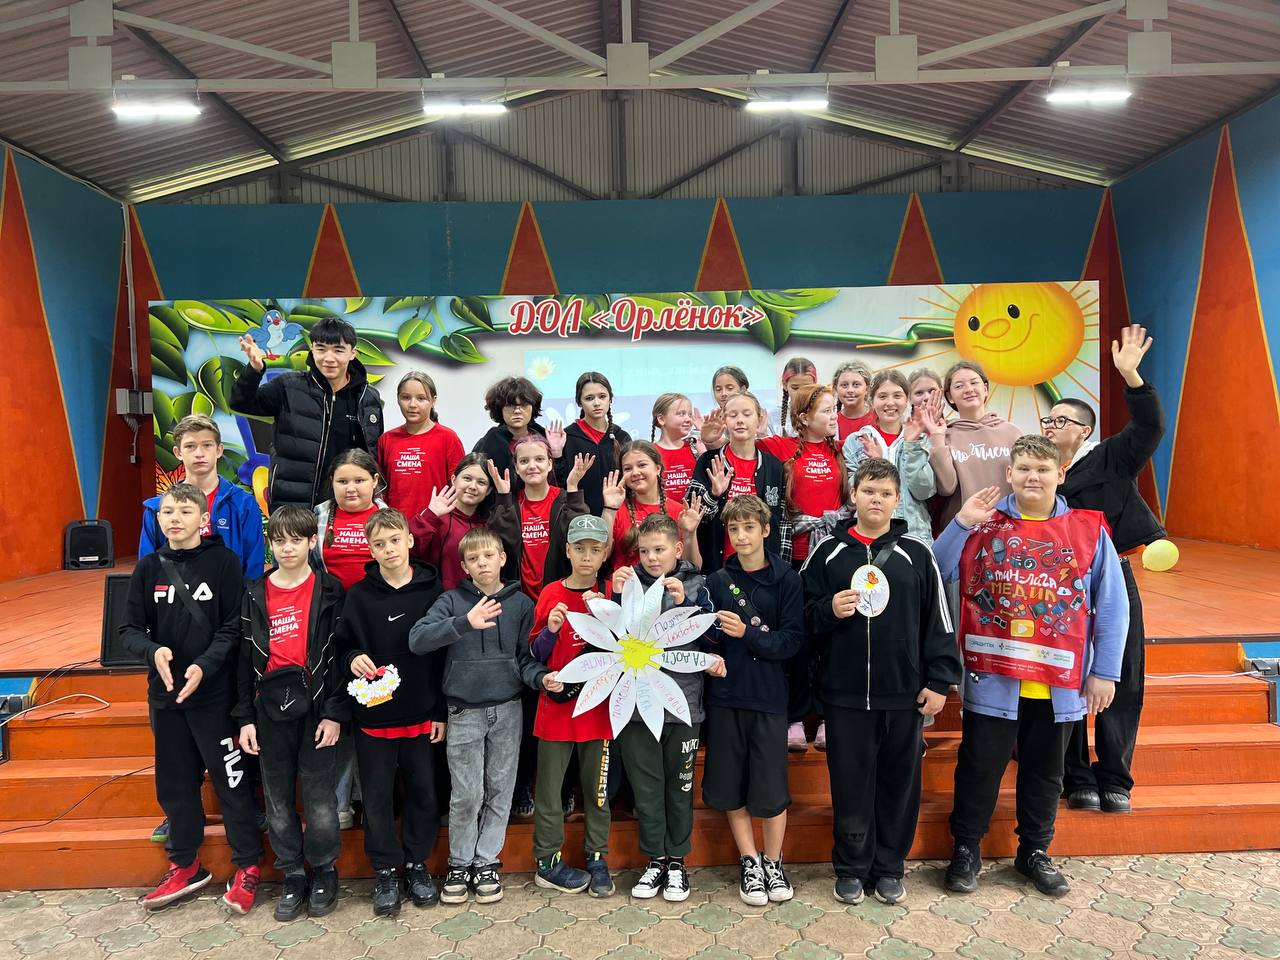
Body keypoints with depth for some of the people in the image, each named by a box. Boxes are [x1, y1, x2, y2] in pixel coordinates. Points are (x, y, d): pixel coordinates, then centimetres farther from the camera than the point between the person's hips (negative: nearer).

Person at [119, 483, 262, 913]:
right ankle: (185, 867, 34)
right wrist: (154, 651, -15)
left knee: (232, 781, 2)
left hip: (215, 693, -4)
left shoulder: (224, 561, -7)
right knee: (175, 784, 16)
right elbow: (129, 629, 5)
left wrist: (204, 666, -21)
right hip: (164, 693, 4)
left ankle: (247, 868, 18)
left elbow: (234, 628, -9)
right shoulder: (149, 567, 4)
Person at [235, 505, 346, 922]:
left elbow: (340, 653, -4)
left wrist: (335, 713, -9)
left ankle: (324, 871, 24)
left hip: (316, 707, -3)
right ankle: (292, 875, 27)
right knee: (277, 800, 11)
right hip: (270, 708, 3)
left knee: (320, 796, 3)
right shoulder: (255, 594, 5)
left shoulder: (329, 591, -3)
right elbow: (246, 658, 8)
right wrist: (245, 717, 5)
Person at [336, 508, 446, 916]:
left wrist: (442, 711, -2)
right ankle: (385, 871, 26)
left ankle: (417, 863, 29)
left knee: (423, 791, 11)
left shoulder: (431, 590, -3)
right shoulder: (359, 595, -1)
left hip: (422, 713, 0)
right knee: (378, 795, 10)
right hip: (373, 714, 0)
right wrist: (353, 658, -19)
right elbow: (343, 645, 5)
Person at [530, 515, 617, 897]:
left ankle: (597, 860, 25)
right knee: (549, 788, 8)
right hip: (556, 704, 0)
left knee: (597, 787, 11)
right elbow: (535, 654, 3)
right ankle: (547, 862, 22)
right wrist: (550, 630, -16)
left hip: (597, 705, 1)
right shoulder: (551, 594, -1)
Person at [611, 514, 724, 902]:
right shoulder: (630, 583, 2)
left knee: (679, 785, 12)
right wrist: (617, 598, -14)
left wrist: (683, 602, -20)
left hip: (682, 700, -1)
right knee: (646, 786, 9)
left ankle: (677, 859, 27)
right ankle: (655, 860, 25)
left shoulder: (695, 585, 0)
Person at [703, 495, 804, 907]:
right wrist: (710, 656, -16)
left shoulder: (786, 579, -3)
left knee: (771, 787, 3)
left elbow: (792, 640, -7)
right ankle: (749, 862, 28)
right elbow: (704, 636, 4)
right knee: (731, 785, 9)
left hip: (768, 696, -2)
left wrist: (748, 633, -19)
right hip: (724, 694, 2)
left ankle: (773, 862, 27)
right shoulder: (717, 581, 5)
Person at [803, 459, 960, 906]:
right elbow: (805, 616, 6)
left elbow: (937, 620, 3)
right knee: (850, 784, 8)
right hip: (845, 692, 0)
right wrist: (829, 611, -15)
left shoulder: (917, 552, 2)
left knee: (900, 784, 11)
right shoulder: (828, 552, 2)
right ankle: (851, 868, 26)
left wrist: (940, 680, 0)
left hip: (905, 692, 1)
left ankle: (889, 868, 29)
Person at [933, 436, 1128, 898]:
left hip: (1059, 682, 2)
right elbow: (937, 575, -8)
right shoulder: (984, 523, -1)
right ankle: (966, 848, 27)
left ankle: (1035, 851, 36)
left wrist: (1104, 672, 0)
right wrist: (961, 523, -17)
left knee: (1045, 771, 17)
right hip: (992, 677, -1)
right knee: (980, 766, 9)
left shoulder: (1089, 531, 0)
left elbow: (1112, 606, 2)